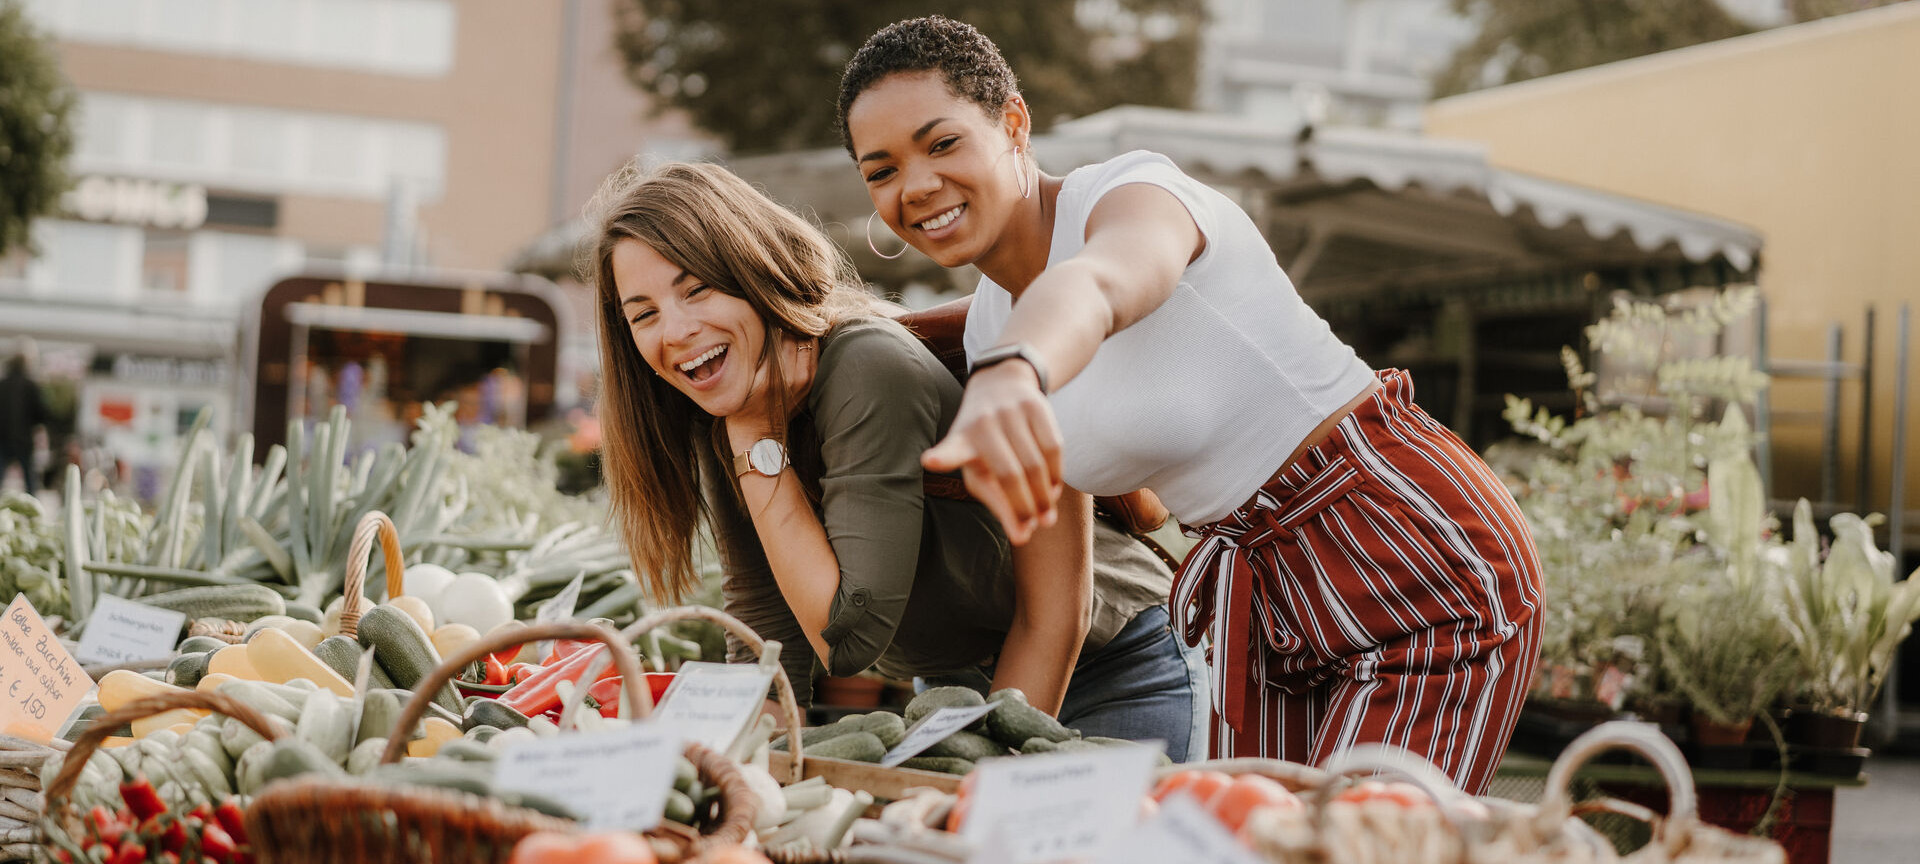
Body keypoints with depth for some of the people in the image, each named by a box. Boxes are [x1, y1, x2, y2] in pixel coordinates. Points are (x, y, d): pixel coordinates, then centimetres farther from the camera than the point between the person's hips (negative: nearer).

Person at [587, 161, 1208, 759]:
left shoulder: (870, 370, -29)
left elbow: (849, 639, -30)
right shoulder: (713, 431, -6)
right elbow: (770, 654, -5)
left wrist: (758, 440, -30)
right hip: (958, 690, 6)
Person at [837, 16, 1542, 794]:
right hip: (1268, 608, 7)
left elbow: (1090, 289, -46)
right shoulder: (986, 333, 5)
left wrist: (1010, 379, -66)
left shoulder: (1135, 193, -19)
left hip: (1427, 562, -7)